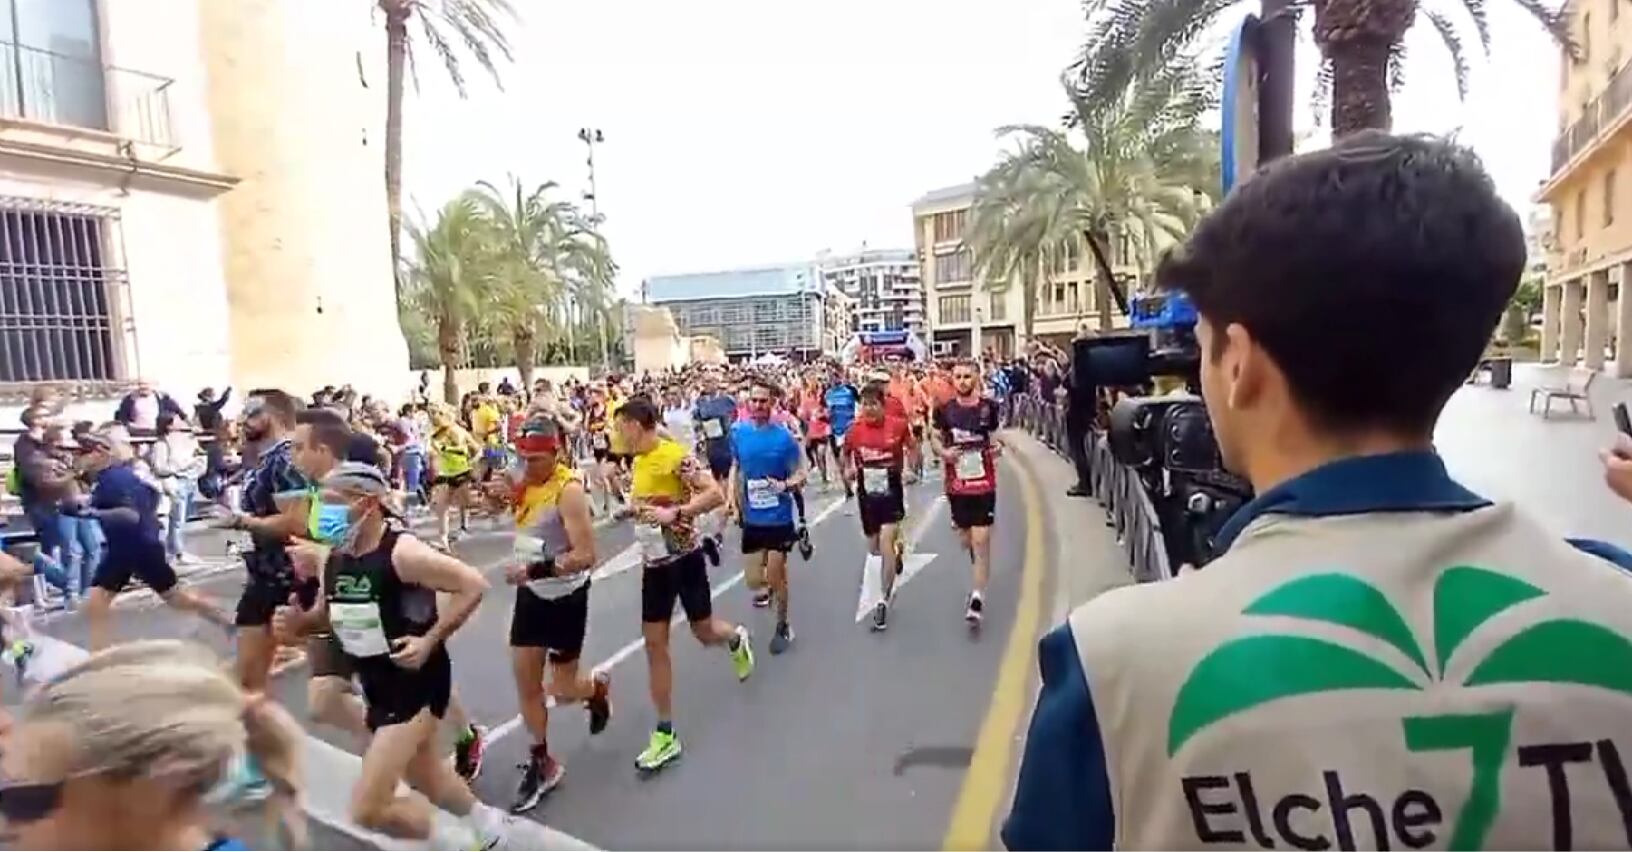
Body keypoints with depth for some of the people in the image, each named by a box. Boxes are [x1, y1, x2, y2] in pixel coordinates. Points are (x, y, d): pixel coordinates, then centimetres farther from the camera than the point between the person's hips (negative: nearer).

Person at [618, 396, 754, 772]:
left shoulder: (676, 455, -18)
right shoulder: (637, 462, 7)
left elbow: (715, 495, -24)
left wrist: (674, 513, -30)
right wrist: (632, 509, 8)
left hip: (684, 557, -7)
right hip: (653, 562, 7)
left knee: (704, 632, 8)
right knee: (654, 643, 4)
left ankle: (736, 639, 48)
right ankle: (665, 733, 12)